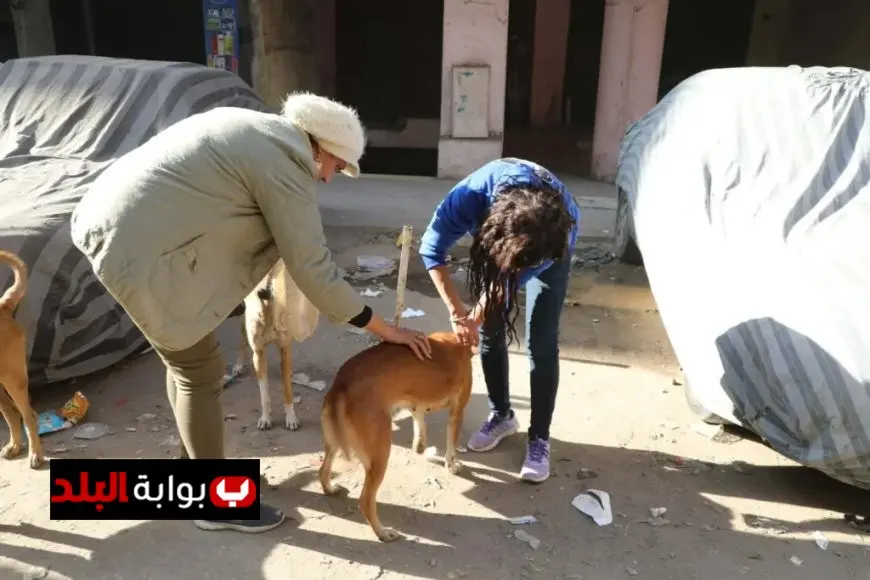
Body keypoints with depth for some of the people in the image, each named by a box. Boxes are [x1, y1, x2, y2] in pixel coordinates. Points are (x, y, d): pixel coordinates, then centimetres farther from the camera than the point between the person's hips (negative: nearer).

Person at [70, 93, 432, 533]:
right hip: (138, 246, -10)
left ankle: (202, 463, 36)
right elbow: (313, 269, -14)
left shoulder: (253, 129, 16)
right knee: (200, 371, 0)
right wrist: (384, 329, -6)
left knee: (186, 359, 19)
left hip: (110, 221, 10)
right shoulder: (285, 163, -13)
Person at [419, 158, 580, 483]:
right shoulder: (474, 194, -42)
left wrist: (477, 315, -25)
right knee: (490, 333, 2)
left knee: (541, 344, -9)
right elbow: (432, 249, -30)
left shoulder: (565, 225, -41)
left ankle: (539, 438, 3)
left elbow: (519, 274, -25)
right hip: (497, 241, 2)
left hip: (548, 245, -2)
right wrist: (457, 313, -33)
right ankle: (502, 415, 22)